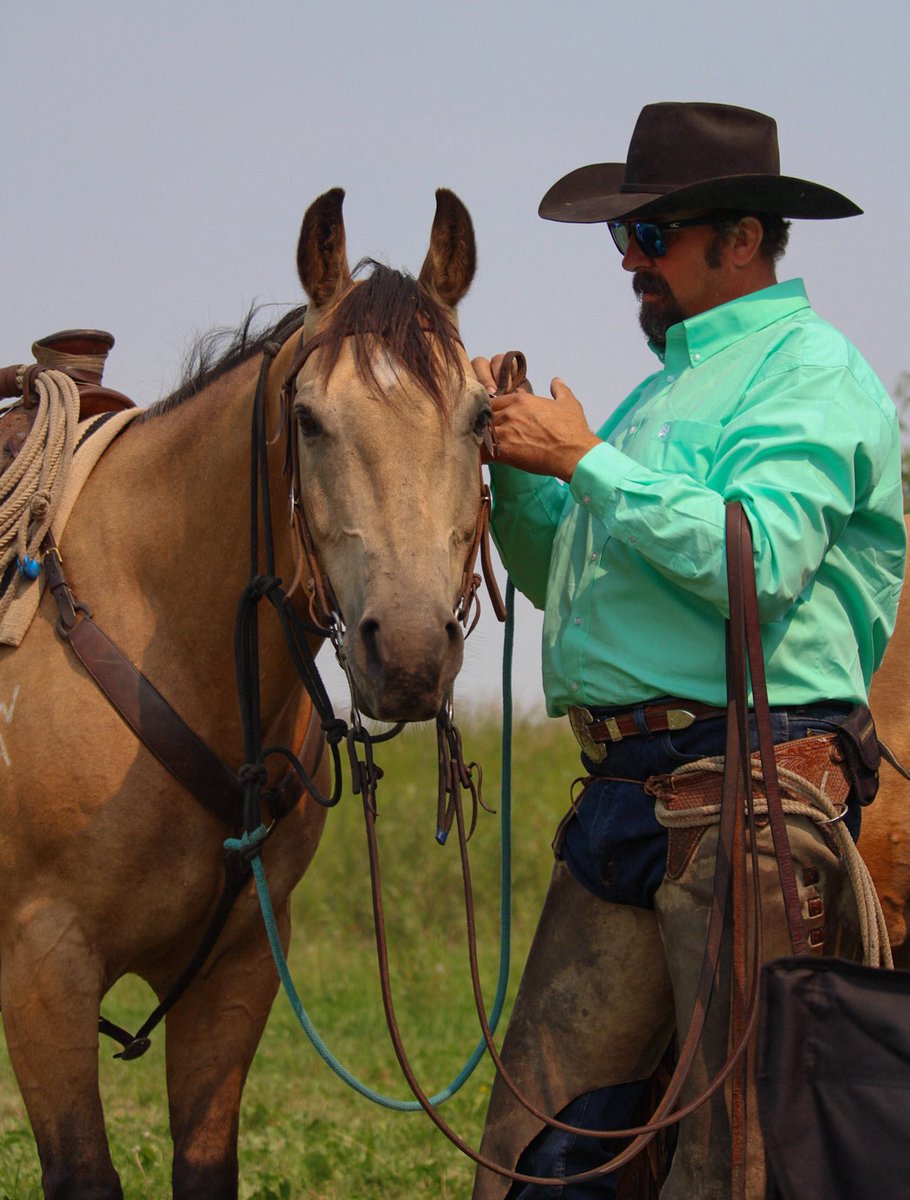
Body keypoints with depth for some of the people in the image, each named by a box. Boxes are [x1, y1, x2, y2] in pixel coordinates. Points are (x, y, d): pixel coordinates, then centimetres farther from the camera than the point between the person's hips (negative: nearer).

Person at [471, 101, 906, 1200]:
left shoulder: (811, 374, -5)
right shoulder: (669, 385, 24)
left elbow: (758, 558, -22)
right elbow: (565, 579, 29)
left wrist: (585, 460, -14)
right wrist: (509, 462, 12)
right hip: (623, 794, 9)